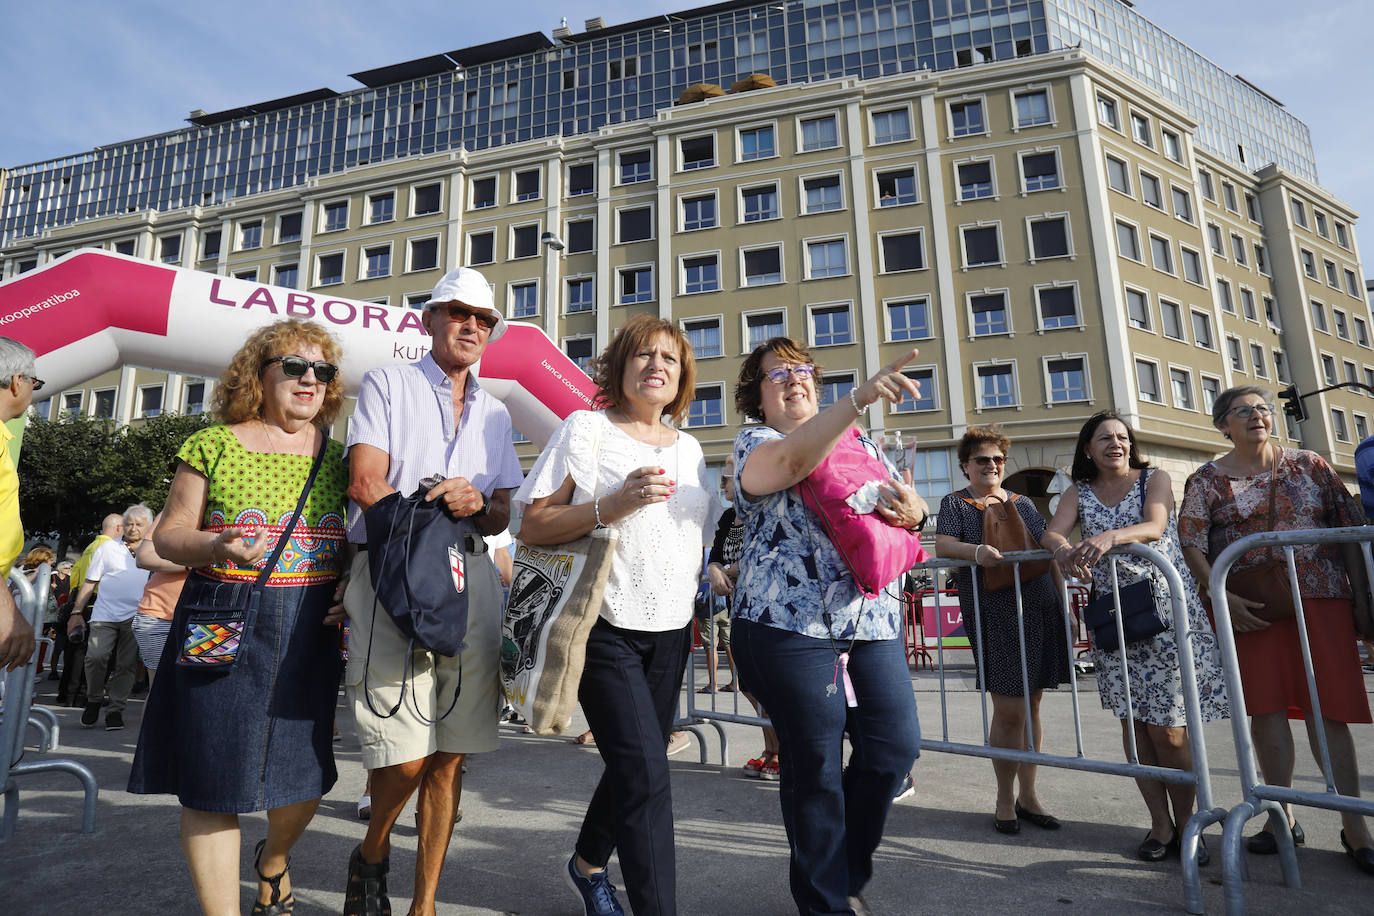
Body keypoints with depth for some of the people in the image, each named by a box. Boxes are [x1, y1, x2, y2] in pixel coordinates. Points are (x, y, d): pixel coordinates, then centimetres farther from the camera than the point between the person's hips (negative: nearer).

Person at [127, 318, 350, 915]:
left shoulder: (337, 456, 9)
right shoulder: (214, 445, 3)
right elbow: (168, 534, 3)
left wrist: (353, 588, -7)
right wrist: (214, 545, -17)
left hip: (309, 631, 2)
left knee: (303, 775, 7)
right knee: (214, 778, 2)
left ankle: (273, 858, 41)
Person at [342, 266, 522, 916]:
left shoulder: (494, 413, 21)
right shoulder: (387, 385, 9)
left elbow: (500, 516, 14)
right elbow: (366, 485, -5)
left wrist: (475, 504, -8)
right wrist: (446, 505, -4)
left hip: (470, 580, 4)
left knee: (450, 756, 6)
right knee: (405, 757, -8)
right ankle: (371, 854, 24)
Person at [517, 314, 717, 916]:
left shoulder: (688, 448, 12)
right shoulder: (587, 428, -5)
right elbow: (532, 528, -10)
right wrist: (612, 506, -22)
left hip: (670, 630, 6)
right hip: (606, 626, -6)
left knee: (635, 766, 16)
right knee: (646, 772, -13)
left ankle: (588, 864, 42)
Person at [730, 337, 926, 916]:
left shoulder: (860, 443, 21)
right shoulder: (754, 442, 3)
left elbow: (911, 509, 19)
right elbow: (788, 461, -22)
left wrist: (910, 509, -6)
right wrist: (859, 398, -32)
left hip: (873, 616, 6)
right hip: (791, 622, -5)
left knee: (896, 747, 5)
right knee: (815, 766, 2)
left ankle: (848, 869, 32)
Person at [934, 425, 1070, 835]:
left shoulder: (1022, 503, 18)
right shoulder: (955, 503, 5)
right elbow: (941, 544, -10)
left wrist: (1061, 597, 13)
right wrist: (975, 551, -29)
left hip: (1039, 609, 5)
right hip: (993, 614, -5)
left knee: (1031, 705, 11)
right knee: (1008, 710, -4)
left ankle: (1028, 794, 24)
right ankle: (1005, 798, 14)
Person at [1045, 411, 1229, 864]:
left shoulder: (1155, 479, 4)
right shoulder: (1078, 493, 10)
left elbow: (1155, 526, -16)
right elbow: (1051, 533, -5)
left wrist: (1111, 536, -36)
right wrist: (1064, 548, -30)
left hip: (1165, 609, -2)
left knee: (1168, 728, -3)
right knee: (1133, 722, 4)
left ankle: (1186, 822, 15)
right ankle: (1160, 823, 16)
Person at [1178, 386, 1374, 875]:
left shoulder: (1309, 464, 8)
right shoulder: (1208, 480, 3)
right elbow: (1191, 543, -4)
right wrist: (1222, 596, -14)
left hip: (1321, 597, 1)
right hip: (1250, 605, 0)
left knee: (1327, 707, 1)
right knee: (1265, 706, 2)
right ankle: (1284, 815, 15)